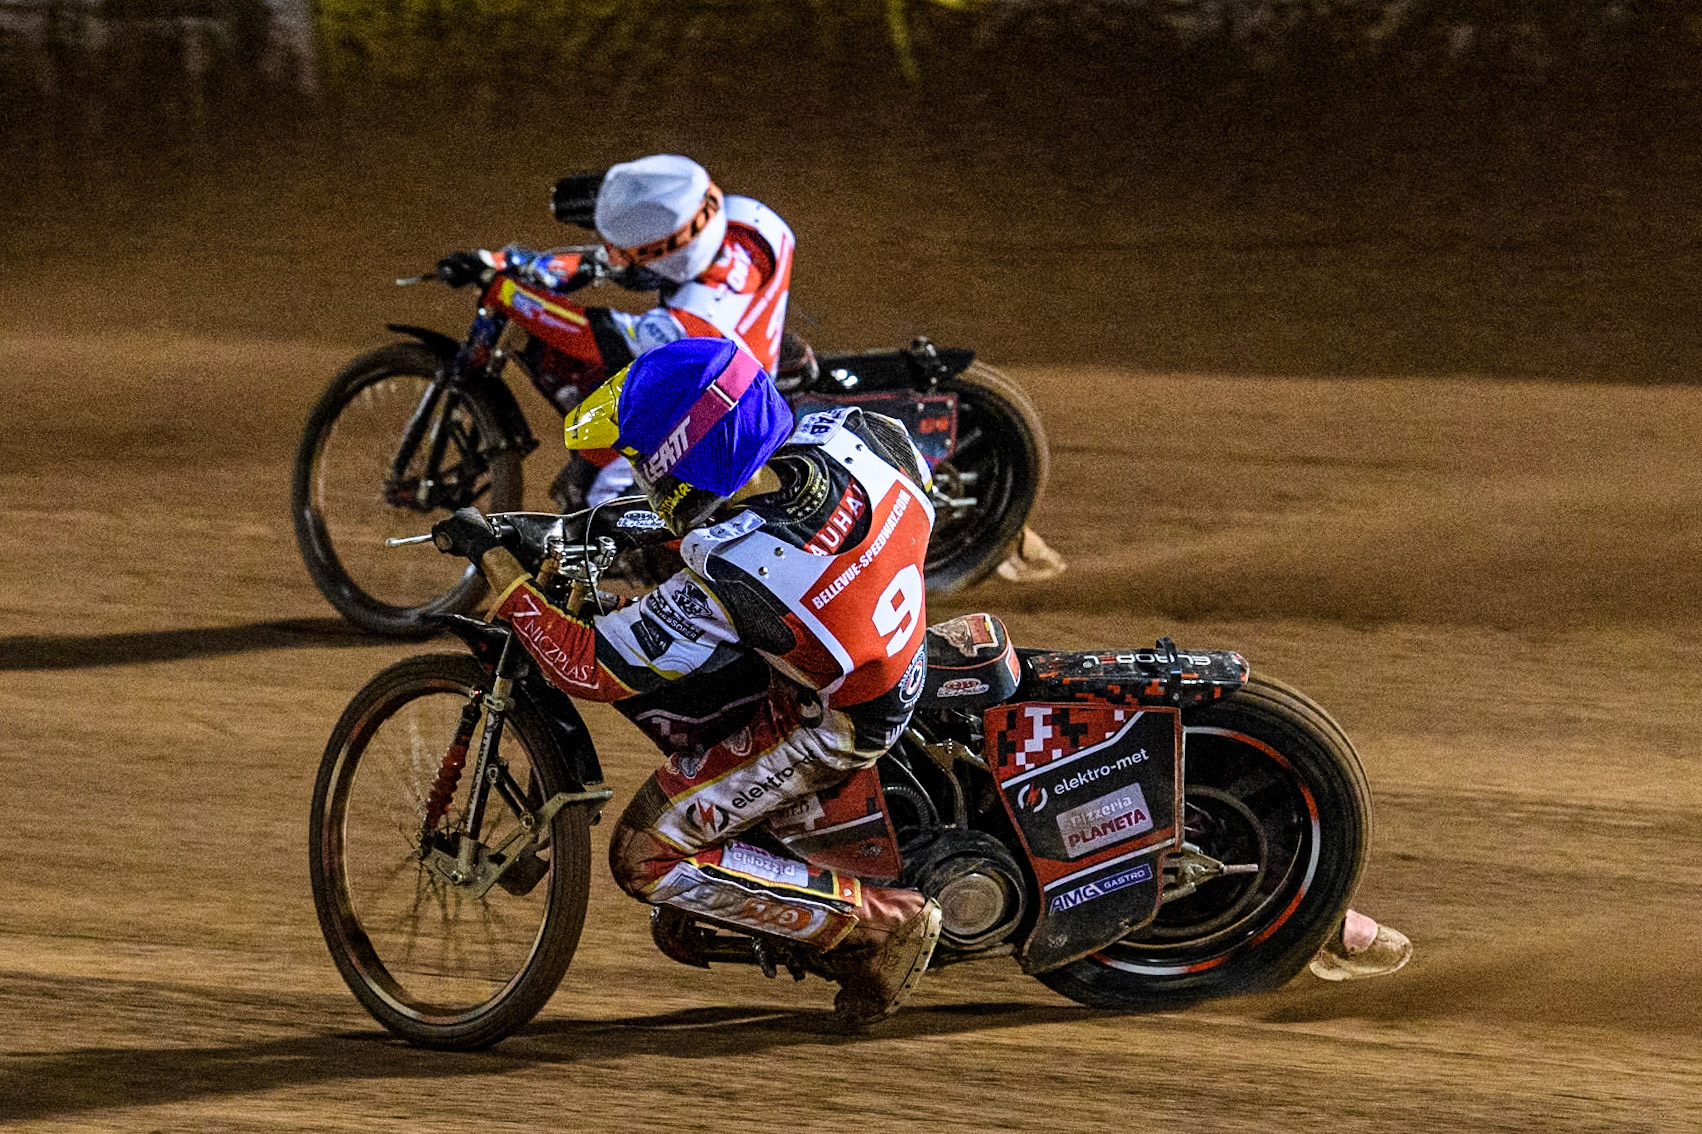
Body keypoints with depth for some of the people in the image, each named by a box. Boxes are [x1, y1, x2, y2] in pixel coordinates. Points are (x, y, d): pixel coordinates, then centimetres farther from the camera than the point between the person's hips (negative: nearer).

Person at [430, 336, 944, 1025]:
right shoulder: (842, 434, -20)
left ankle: (883, 922, 2)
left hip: (833, 727, -8)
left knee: (645, 857, -1)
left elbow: (582, 665, -25)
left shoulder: (726, 585, -36)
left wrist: (491, 559, -16)